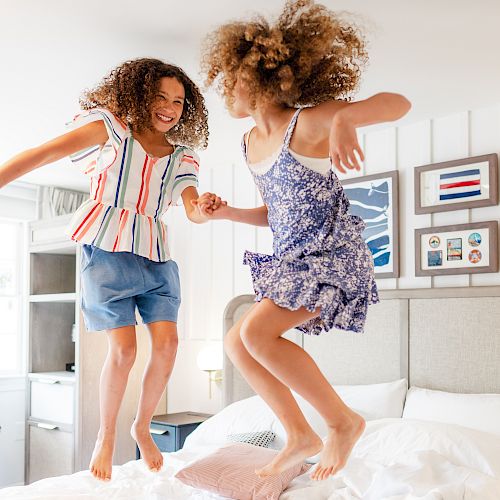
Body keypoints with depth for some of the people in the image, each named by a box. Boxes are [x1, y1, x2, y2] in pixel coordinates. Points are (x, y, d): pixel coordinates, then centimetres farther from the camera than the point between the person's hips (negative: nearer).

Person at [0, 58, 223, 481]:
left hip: (157, 257, 5)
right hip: (109, 251, -4)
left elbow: (192, 211, -2)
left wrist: (204, 209, -27)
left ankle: (143, 426, 19)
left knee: (167, 344, -5)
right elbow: (44, 153, -14)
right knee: (124, 349, -9)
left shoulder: (182, 156, 10)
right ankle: (107, 434, 15)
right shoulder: (110, 127, -3)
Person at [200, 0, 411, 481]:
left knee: (257, 331, -24)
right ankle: (299, 435, 16)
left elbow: (398, 103, -23)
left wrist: (345, 118, -43)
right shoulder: (250, 143, 9)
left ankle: (343, 420, -6)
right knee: (236, 342, 6)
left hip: (333, 256, -9)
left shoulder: (306, 122, -15)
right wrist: (226, 212, 4)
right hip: (291, 261, 9)